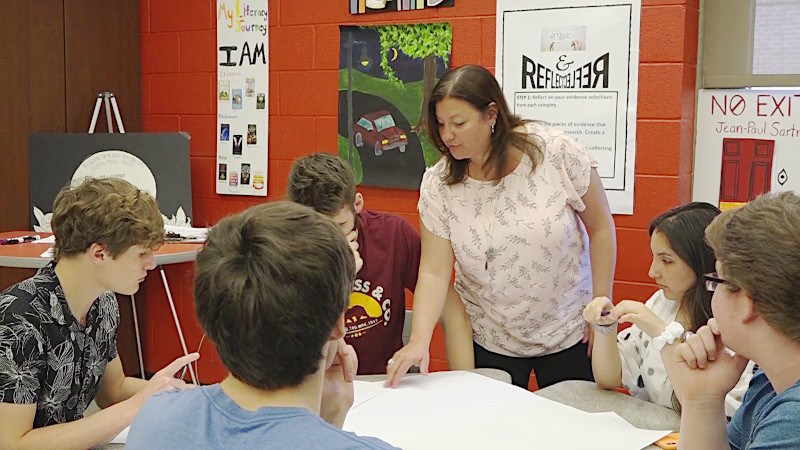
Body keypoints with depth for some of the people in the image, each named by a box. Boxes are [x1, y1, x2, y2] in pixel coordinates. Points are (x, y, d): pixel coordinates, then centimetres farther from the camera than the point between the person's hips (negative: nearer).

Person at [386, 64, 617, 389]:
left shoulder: (557, 153, -15)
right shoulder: (438, 184, -10)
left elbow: (601, 229, -5)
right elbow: (434, 272, -13)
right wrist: (419, 339, -26)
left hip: (569, 332, -1)